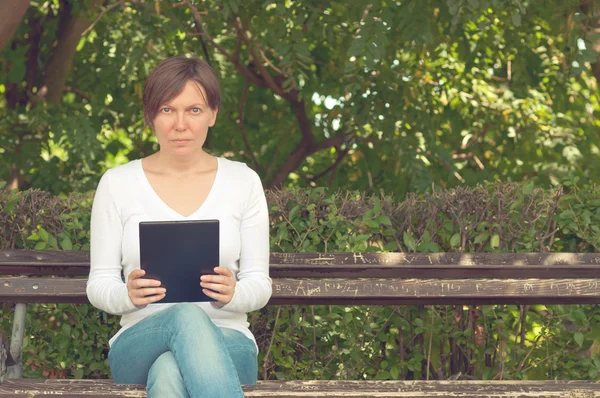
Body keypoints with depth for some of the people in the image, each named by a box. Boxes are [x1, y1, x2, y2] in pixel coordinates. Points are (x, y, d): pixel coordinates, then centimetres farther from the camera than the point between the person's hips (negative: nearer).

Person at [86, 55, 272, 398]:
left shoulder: (243, 181, 7)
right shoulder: (117, 183, 6)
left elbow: (260, 285, 7)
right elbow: (99, 286, 7)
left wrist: (233, 293, -17)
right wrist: (128, 295, -17)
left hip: (226, 343, 0)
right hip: (138, 343, 0)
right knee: (187, 316, -38)